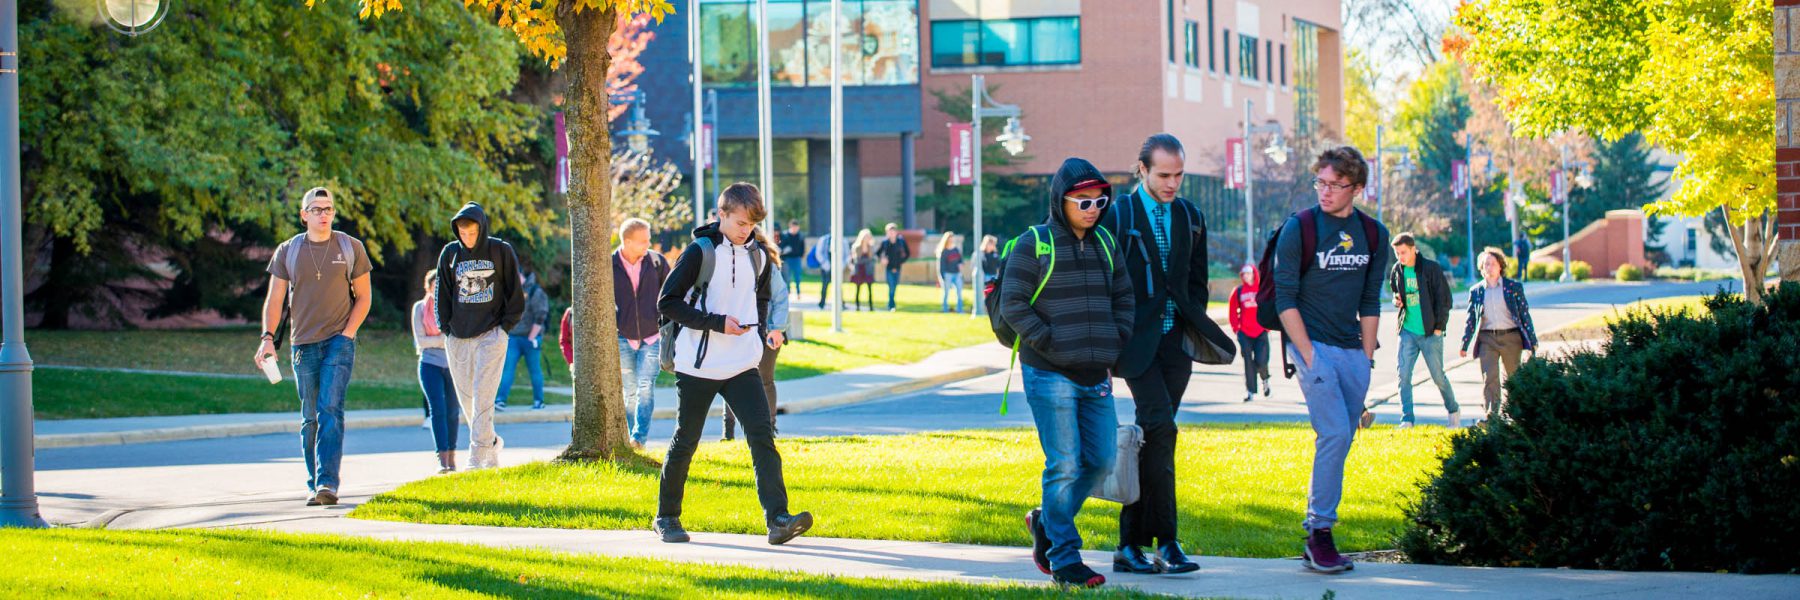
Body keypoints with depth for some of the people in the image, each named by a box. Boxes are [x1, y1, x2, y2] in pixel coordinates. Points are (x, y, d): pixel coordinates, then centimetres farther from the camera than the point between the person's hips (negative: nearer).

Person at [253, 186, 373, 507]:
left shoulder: (350, 248, 5)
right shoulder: (287, 251, 7)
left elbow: (363, 297, 8)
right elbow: (274, 300, 7)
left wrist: (348, 333, -5)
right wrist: (267, 338, -7)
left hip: (339, 340, -2)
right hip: (303, 344, 2)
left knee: (330, 411, -15)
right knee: (310, 418, 6)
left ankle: (327, 483, -22)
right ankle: (314, 485, 14)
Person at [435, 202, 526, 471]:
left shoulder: (501, 251, 0)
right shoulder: (450, 253, 7)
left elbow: (515, 293, 4)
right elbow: (442, 295, 13)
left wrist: (505, 326, -3)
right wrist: (446, 327, 4)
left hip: (491, 335, -4)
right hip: (457, 338, 4)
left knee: (483, 398, -12)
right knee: (466, 399, 8)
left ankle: (477, 459, -13)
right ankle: (492, 443, 26)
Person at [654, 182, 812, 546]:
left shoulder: (758, 256, 9)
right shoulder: (700, 253, -9)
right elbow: (668, 303, -10)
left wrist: (762, 331, 7)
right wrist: (716, 323, -17)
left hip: (742, 366, 4)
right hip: (698, 366, -4)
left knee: (762, 436, -11)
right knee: (685, 442, 6)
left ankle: (777, 519, -19)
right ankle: (666, 517, 23)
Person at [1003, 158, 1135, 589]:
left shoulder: (1105, 243, 12)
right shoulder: (1035, 244, -6)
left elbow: (1123, 298, 21)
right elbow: (1013, 305, -9)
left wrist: (1115, 342, 7)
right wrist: (1049, 343, -14)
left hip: (1097, 377, 6)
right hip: (1050, 375, -6)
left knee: (1102, 461, 7)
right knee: (1064, 466, -7)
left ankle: (1046, 522, 28)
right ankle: (1064, 559, 1)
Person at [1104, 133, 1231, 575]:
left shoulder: (1190, 217, 13)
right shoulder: (1116, 215, -3)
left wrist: (1195, 329, 10)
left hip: (1175, 341, 5)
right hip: (1136, 339, -5)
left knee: (1153, 437, 5)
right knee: (1160, 427, -18)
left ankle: (1130, 544, 10)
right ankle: (1165, 542, -17)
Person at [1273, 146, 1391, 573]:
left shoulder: (1373, 235, 9)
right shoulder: (1299, 228, -5)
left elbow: (1370, 302, 15)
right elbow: (1285, 297, -6)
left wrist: (1366, 358, 9)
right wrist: (1308, 356, -12)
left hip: (1352, 352, 5)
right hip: (1313, 345, -5)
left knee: (1339, 443, 5)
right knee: (1334, 434, -17)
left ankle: (1316, 539, 12)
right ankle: (1319, 532, -10)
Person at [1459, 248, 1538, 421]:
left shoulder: (1514, 287, 4)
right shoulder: (1476, 291, 9)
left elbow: (1525, 314, 5)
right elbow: (1470, 320, 12)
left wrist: (1532, 340, 2)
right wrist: (1464, 345, 6)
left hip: (1511, 337, 0)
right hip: (1487, 339, 1)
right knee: (1489, 378, -11)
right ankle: (1490, 416, -16)